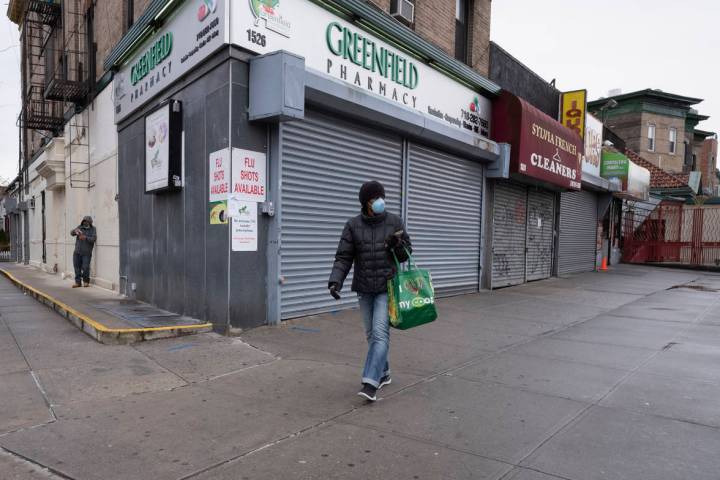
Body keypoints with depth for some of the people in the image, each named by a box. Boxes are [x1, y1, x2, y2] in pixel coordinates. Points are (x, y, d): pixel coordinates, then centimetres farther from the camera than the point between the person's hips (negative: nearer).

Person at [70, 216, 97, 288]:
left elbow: (94, 239, -11)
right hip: (77, 252, 3)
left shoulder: (93, 229, 2)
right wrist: (75, 231, -23)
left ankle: (86, 281, 12)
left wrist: (85, 237, -29)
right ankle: (77, 282, 13)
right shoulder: (80, 227, 11)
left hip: (86, 253, -3)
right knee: (77, 267, 4)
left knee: (85, 268, -7)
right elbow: (72, 233, 0)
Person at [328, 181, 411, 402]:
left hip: (387, 286, -2)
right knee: (371, 334, 12)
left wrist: (397, 244, -17)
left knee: (380, 332, -12)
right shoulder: (353, 225, -1)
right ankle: (383, 373, 30)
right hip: (364, 288, 2)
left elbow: (406, 253, 5)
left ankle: (370, 383, -11)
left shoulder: (395, 221, -1)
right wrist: (335, 281, -19)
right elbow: (343, 257, -5)